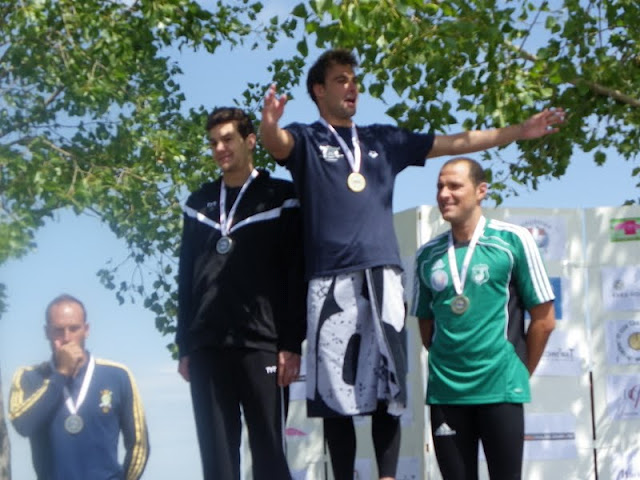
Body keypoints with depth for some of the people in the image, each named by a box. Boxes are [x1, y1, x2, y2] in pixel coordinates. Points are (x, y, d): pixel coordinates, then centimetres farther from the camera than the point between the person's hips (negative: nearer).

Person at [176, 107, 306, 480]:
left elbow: (296, 276, -1)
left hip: (262, 346, -4)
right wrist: (185, 346, 9)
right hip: (207, 348, 4)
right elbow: (186, 278, 16)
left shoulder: (281, 198, 5)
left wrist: (292, 344, -9)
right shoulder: (199, 204, 18)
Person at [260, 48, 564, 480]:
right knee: (335, 391, -4)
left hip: (383, 275, 3)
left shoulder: (384, 139, 21)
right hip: (332, 278, -3)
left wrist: (520, 131, 19)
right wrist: (268, 124, -39)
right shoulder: (307, 140, 9)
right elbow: (276, 142, -14)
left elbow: (455, 143, 22)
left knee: (388, 388, -1)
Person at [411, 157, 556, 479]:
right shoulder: (427, 255, 8)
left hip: (500, 390, -3)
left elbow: (544, 319, -1)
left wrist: (519, 373, 3)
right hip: (445, 391, 4)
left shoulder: (512, 241, -3)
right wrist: (448, 366, 10)